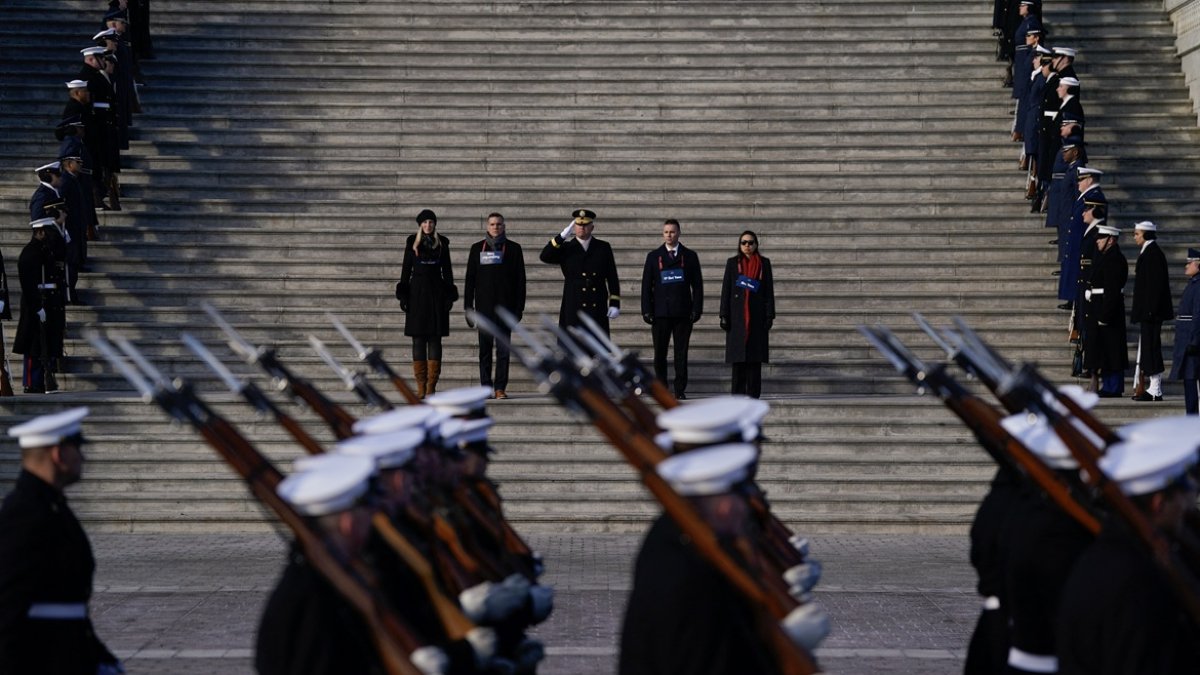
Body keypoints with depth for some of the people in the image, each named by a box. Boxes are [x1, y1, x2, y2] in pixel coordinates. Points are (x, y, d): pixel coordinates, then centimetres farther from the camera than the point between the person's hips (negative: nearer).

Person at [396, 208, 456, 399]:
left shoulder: (442, 243, 6)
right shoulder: (412, 242, 5)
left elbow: (447, 270, 8)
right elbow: (406, 269, 6)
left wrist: (450, 295, 1)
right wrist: (403, 294, -1)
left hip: (437, 294, 0)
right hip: (417, 293, 0)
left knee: (435, 339, -2)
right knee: (418, 339, -1)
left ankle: (431, 385, -2)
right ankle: (421, 385, 0)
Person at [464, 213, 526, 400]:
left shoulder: (513, 248, 5)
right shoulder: (477, 248, 8)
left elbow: (520, 279, 4)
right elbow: (470, 279, 8)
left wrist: (519, 307, -2)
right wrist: (468, 307, 2)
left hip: (505, 305, -1)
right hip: (484, 306, 1)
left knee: (503, 349, -3)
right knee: (485, 349, 2)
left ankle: (500, 388, -1)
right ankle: (486, 387, 6)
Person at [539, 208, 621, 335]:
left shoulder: (603, 248, 8)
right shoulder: (566, 249, 5)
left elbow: (612, 277, 7)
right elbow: (544, 257, -11)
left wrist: (615, 303, -1)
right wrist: (562, 236, -18)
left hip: (598, 310, 1)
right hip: (573, 310, -1)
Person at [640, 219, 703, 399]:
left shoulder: (690, 256, 8)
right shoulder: (653, 256, 8)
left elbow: (697, 285, 7)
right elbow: (646, 285, 7)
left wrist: (696, 309, -3)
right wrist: (647, 310, -2)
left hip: (683, 313, 0)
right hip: (660, 313, 0)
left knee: (681, 353, 1)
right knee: (659, 354, 1)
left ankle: (680, 390, 6)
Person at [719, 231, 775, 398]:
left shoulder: (764, 263, 7)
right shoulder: (732, 263, 6)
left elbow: (769, 291, 5)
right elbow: (726, 290, 4)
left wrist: (769, 316, -2)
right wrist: (724, 315, -3)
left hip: (757, 316, 0)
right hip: (737, 317, 0)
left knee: (755, 357, 0)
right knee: (738, 358, -2)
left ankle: (753, 395, 3)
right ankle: (738, 395, 2)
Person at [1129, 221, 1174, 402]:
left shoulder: (1153, 253, -14)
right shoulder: (1148, 252, 16)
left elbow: (1155, 284, -20)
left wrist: (1150, 311, -22)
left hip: (1151, 312, -10)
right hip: (1147, 312, 10)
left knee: (1150, 348, -7)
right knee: (1146, 348, 12)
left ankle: (1155, 391, -5)